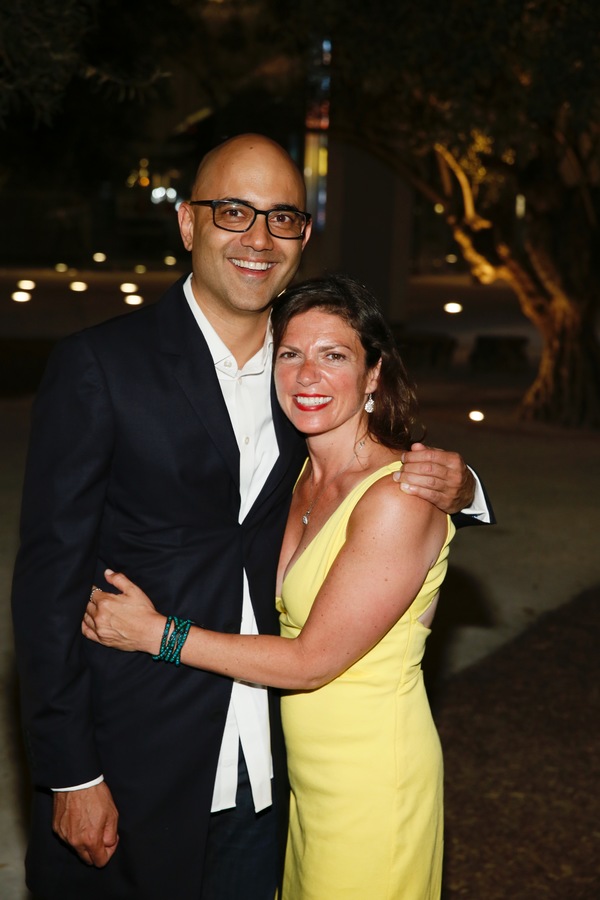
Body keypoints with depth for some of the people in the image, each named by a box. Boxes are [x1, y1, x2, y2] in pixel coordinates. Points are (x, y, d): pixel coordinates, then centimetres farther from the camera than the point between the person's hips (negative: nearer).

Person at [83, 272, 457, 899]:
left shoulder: (399, 498, -23)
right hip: (302, 768, 7)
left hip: (370, 775, -7)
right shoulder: (302, 478, 2)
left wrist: (155, 632, -18)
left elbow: (312, 659, -22)